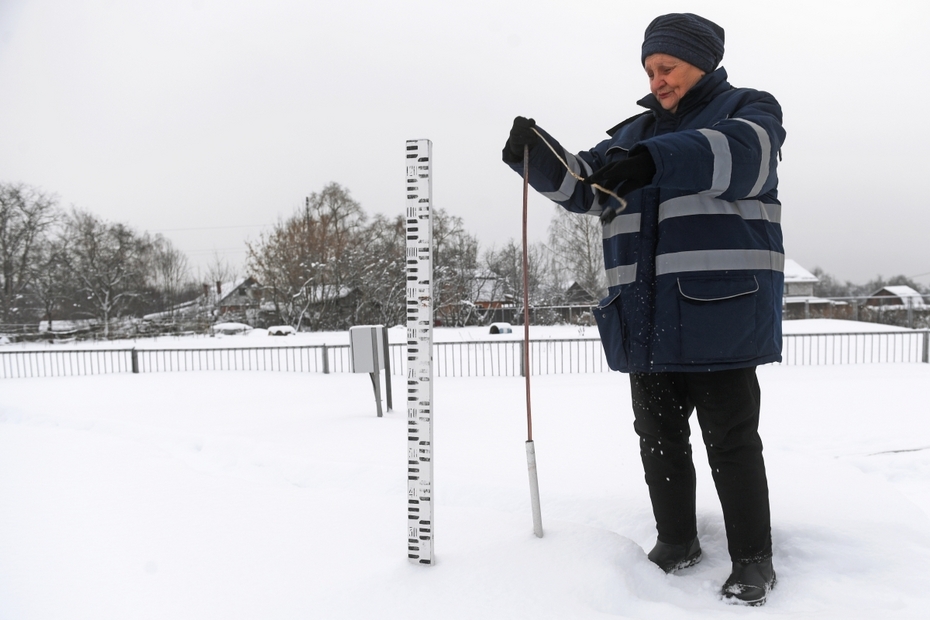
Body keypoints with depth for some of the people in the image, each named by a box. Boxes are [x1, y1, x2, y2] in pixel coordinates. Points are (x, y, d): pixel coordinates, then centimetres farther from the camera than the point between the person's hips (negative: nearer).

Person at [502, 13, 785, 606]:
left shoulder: (748, 109, 7)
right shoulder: (636, 133, 22)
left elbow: (743, 153, -17)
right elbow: (581, 183, 13)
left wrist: (653, 161, -32)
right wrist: (536, 154, -7)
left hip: (721, 313, -5)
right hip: (647, 320, 6)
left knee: (731, 441, 0)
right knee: (660, 439, 11)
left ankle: (753, 559, 15)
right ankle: (676, 542, 27)